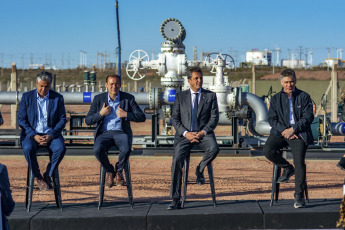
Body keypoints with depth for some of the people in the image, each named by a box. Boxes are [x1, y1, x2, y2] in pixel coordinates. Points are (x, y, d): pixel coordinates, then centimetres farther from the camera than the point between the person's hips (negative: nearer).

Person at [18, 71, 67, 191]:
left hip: (51, 134, 1)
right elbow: (21, 119, 0)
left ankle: (48, 175, -8)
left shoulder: (57, 98, 5)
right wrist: (34, 135, -14)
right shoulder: (27, 97, 5)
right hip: (32, 134, 0)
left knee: (61, 148, -31)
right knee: (28, 148, -34)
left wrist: (50, 135, -14)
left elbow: (62, 120, 2)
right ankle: (38, 177, -12)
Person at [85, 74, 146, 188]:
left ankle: (118, 171, -2)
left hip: (121, 132, -1)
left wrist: (126, 115, -14)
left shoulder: (128, 98, 5)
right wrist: (100, 114, -10)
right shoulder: (99, 99, 7)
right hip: (104, 133, 1)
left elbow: (142, 117, 0)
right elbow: (87, 121, 6)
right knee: (97, 150, -32)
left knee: (126, 149, -34)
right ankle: (109, 171, -2)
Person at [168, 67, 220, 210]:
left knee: (214, 149, -34)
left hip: (204, 133, 0)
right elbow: (175, 119, 6)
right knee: (177, 160, -24)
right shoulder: (180, 97, 13)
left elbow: (214, 117, 4)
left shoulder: (210, 96, 12)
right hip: (184, 134, 0)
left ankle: (200, 169, 0)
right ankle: (175, 200, -19)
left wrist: (203, 132, -12)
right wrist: (186, 133, -11)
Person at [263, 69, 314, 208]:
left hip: (299, 133, -3)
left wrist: (293, 129, -13)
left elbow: (308, 117, -1)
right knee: (267, 151, -25)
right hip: (281, 132, 3)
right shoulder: (276, 99, 13)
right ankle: (287, 169, 3)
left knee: (299, 161, -22)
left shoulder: (304, 97, 7)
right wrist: (283, 130, -12)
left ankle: (299, 196, -13)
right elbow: (271, 119, 6)